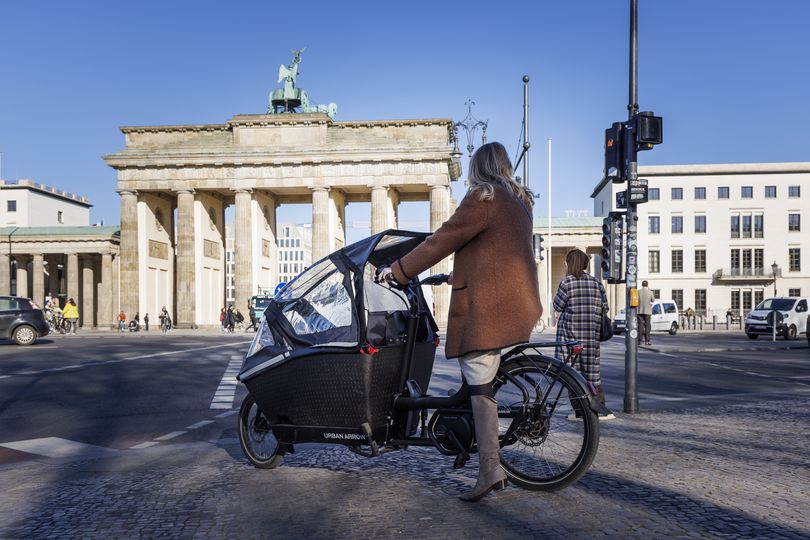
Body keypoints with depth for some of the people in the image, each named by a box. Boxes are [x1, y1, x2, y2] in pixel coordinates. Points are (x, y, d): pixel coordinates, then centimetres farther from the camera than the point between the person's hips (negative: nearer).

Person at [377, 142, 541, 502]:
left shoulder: (482, 198, -8)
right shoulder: (519, 200, 19)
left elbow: (439, 242, -9)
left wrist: (396, 272, -1)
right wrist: (458, 273, 39)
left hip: (488, 305, -9)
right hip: (513, 301, 9)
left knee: (479, 384, -6)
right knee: (482, 380, 17)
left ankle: (490, 472, -5)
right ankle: (491, 464, 24)